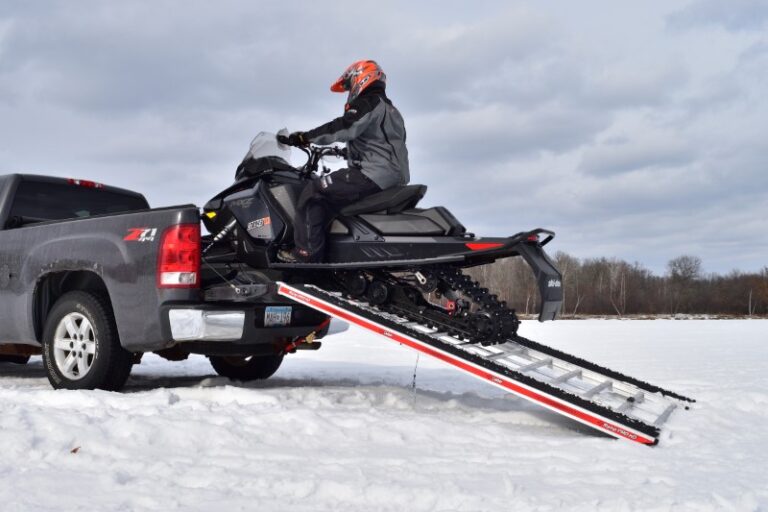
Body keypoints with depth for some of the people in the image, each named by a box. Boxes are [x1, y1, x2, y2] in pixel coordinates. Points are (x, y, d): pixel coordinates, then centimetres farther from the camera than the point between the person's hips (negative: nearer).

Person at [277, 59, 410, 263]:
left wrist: (303, 138, -19)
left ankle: (307, 250, -16)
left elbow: (342, 127, -20)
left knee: (313, 191, -11)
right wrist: (344, 152, 40)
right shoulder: (390, 109, 25)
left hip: (374, 174, -11)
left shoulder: (368, 103, -6)